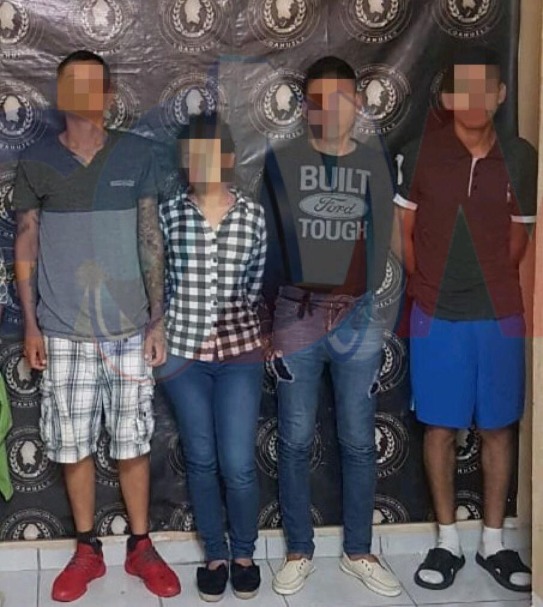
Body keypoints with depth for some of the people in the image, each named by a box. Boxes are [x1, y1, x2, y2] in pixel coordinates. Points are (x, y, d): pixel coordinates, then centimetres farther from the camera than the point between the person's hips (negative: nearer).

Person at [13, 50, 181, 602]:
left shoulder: (136, 155, 0)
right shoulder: (36, 163, 0)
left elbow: (151, 240, 2)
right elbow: (25, 248, 4)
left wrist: (157, 318, -1)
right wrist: (30, 325, 0)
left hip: (129, 329, 0)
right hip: (63, 333, 0)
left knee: (132, 444, 8)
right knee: (72, 446, 8)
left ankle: (140, 547, 25)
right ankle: (87, 550, 26)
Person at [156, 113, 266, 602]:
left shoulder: (253, 215, -1)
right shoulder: (168, 213, -2)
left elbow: (255, 286, 8)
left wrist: (229, 320, 9)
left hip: (239, 351, 0)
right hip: (182, 350, 1)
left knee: (238, 465, -2)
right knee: (201, 461, 10)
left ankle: (243, 554, 23)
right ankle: (215, 555, 28)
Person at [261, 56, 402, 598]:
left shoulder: (376, 162, 6)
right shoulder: (281, 162, 2)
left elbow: (382, 242, 9)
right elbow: (267, 243, 1)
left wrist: (364, 305, 0)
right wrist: (269, 318, -3)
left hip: (358, 320, 1)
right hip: (296, 318, -1)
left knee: (358, 442, 8)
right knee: (295, 441, 6)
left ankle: (358, 552, 24)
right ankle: (298, 552, 22)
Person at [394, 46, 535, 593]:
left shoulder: (521, 158, -2)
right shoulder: (419, 155, -5)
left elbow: (517, 238, 8)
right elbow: (403, 231, 4)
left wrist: (486, 285, 9)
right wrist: (430, 286, 8)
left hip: (499, 316, 1)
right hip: (436, 317, -1)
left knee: (498, 427, 9)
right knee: (440, 427, 6)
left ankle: (493, 543, 24)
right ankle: (447, 542, 21)